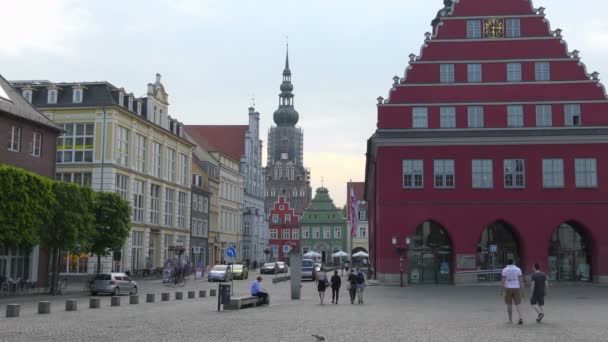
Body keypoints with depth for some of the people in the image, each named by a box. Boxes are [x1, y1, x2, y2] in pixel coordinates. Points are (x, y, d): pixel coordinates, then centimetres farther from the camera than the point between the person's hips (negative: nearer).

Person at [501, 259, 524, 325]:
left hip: (508, 288, -1)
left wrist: (502, 290, -5)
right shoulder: (518, 269, 4)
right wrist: (522, 291, 4)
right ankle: (520, 318, -15)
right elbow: (520, 280, 0)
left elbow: (503, 281, -7)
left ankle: (510, 319, 16)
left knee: (509, 304, 10)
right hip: (516, 288, 1)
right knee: (517, 305, 4)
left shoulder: (505, 270, 0)